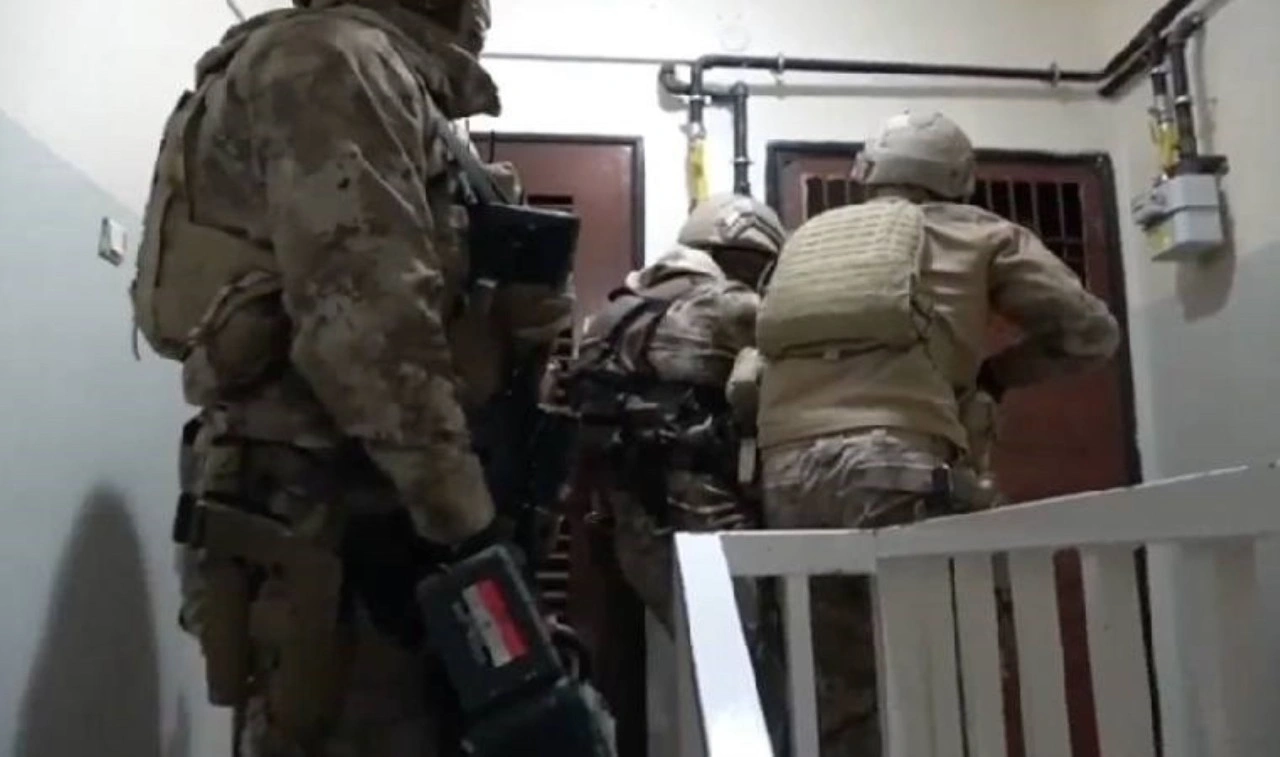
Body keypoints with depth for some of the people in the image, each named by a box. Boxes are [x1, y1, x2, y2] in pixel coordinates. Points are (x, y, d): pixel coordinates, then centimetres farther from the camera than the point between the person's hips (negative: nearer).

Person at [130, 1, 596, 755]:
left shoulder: (383, 75, 22)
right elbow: (363, 317, -21)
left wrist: (499, 316, 7)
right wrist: (467, 519, -18)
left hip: (353, 505, 10)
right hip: (325, 515, -10)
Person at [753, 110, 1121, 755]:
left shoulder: (805, 240, 28)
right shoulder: (974, 232, 18)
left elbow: (778, 349, 19)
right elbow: (1090, 333, 20)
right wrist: (992, 374, 32)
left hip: (788, 476, 4)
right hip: (902, 471, -4)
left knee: (835, 700, 7)